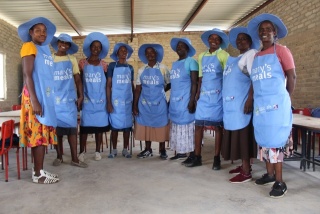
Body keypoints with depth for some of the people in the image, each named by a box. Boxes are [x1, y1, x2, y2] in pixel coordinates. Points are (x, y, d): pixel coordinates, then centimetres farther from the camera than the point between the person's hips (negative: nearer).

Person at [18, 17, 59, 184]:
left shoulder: (45, 49, 19)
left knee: (43, 135, 9)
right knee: (39, 135, -7)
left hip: (46, 97, 8)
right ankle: (38, 174, 0)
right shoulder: (29, 47, -5)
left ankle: (38, 170, 17)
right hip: (36, 97, -8)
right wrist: (34, 100, -20)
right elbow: (27, 75, -13)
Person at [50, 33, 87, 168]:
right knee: (57, 127, 5)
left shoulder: (72, 59, 9)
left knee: (72, 127, -3)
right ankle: (59, 156, 17)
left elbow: (78, 79, 7)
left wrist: (81, 96, -2)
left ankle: (74, 158, 1)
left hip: (69, 98, 1)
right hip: (54, 98, 0)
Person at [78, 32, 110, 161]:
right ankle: (81, 152, 7)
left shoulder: (104, 65, 6)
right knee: (84, 125, -1)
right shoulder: (82, 63, 4)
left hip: (100, 100, 1)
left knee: (100, 125, 4)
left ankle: (97, 151, 14)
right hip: (87, 99, -1)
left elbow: (107, 84, 7)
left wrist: (108, 100, 3)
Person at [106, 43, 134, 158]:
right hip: (115, 101, -3)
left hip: (128, 101, 3)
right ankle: (114, 150, 15)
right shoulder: (112, 66, 0)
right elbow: (108, 85, -2)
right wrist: (109, 102, -9)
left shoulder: (130, 68, 11)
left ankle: (125, 150, 16)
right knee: (115, 126, 2)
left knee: (127, 126, 5)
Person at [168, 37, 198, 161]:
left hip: (185, 100, -7)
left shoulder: (191, 61, -4)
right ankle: (180, 152, 18)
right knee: (177, 126, 10)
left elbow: (194, 83, -11)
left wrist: (192, 100, -19)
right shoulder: (174, 64, 18)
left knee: (187, 126, -5)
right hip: (174, 100, 8)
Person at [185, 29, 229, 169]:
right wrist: (197, 94, 8)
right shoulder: (201, 56, 15)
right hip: (203, 95, 5)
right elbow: (200, 78, 15)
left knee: (217, 126, 0)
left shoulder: (223, 55, -1)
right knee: (198, 125, 3)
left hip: (217, 95, -5)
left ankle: (216, 158, 8)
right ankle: (197, 157, 12)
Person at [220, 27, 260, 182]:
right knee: (236, 134, 10)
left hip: (242, 101, -9)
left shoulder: (252, 54, -3)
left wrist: (250, 99, -24)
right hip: (232, 102, 9)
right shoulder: (236, 59, 23)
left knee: (242, 133, -9)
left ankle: (246, 172, -5)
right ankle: (244, 165, 19)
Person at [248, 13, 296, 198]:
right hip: (260, 105, 6)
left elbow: (292, 76, -4)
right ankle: (270, 174, 25)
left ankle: (280, 182, 3)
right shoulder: (257, 56, 15)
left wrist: (286, 99, 0)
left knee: (275, 140, -5)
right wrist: (250, 100, 12)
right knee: (264, 139, 11)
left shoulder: (281, 51, -3)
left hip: (276, 104, -6)